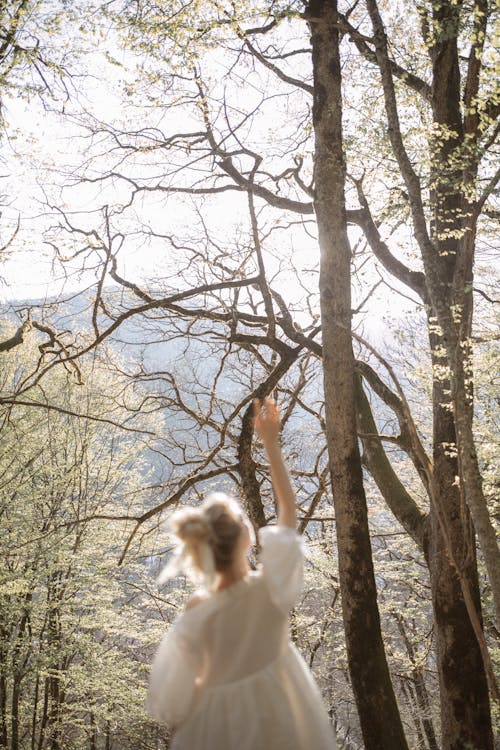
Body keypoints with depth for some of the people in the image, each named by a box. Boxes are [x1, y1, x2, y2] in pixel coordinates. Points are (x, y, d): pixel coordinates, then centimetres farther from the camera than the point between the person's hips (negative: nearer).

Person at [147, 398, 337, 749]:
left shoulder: (196, 614, -24)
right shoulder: (271, 587, -25)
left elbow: (173, 701, -12)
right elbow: (288, 507, -13)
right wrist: (271, 441, -7)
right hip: (277, 714, 1)